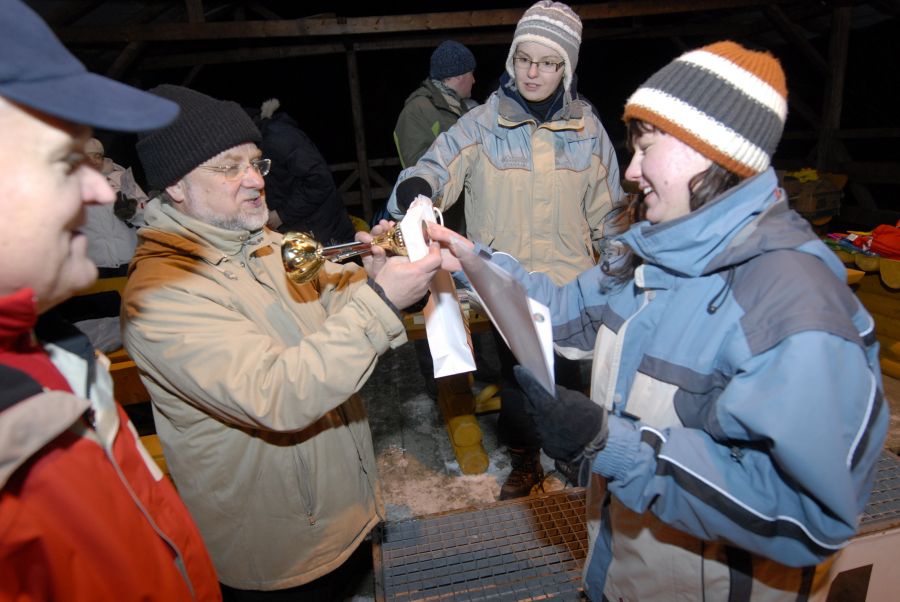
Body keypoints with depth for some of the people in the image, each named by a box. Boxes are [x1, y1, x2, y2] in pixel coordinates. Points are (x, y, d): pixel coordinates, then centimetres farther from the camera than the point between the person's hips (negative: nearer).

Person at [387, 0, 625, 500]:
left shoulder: (587, 128, 1)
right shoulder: (482, 123, -6)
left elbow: (606, 211, 7)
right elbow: (437, 167, -18)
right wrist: (415, 191, -42)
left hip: (571, 285, 1)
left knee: (567, 373, 16)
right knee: (515, 376, 15)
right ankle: (524, 462, 41)